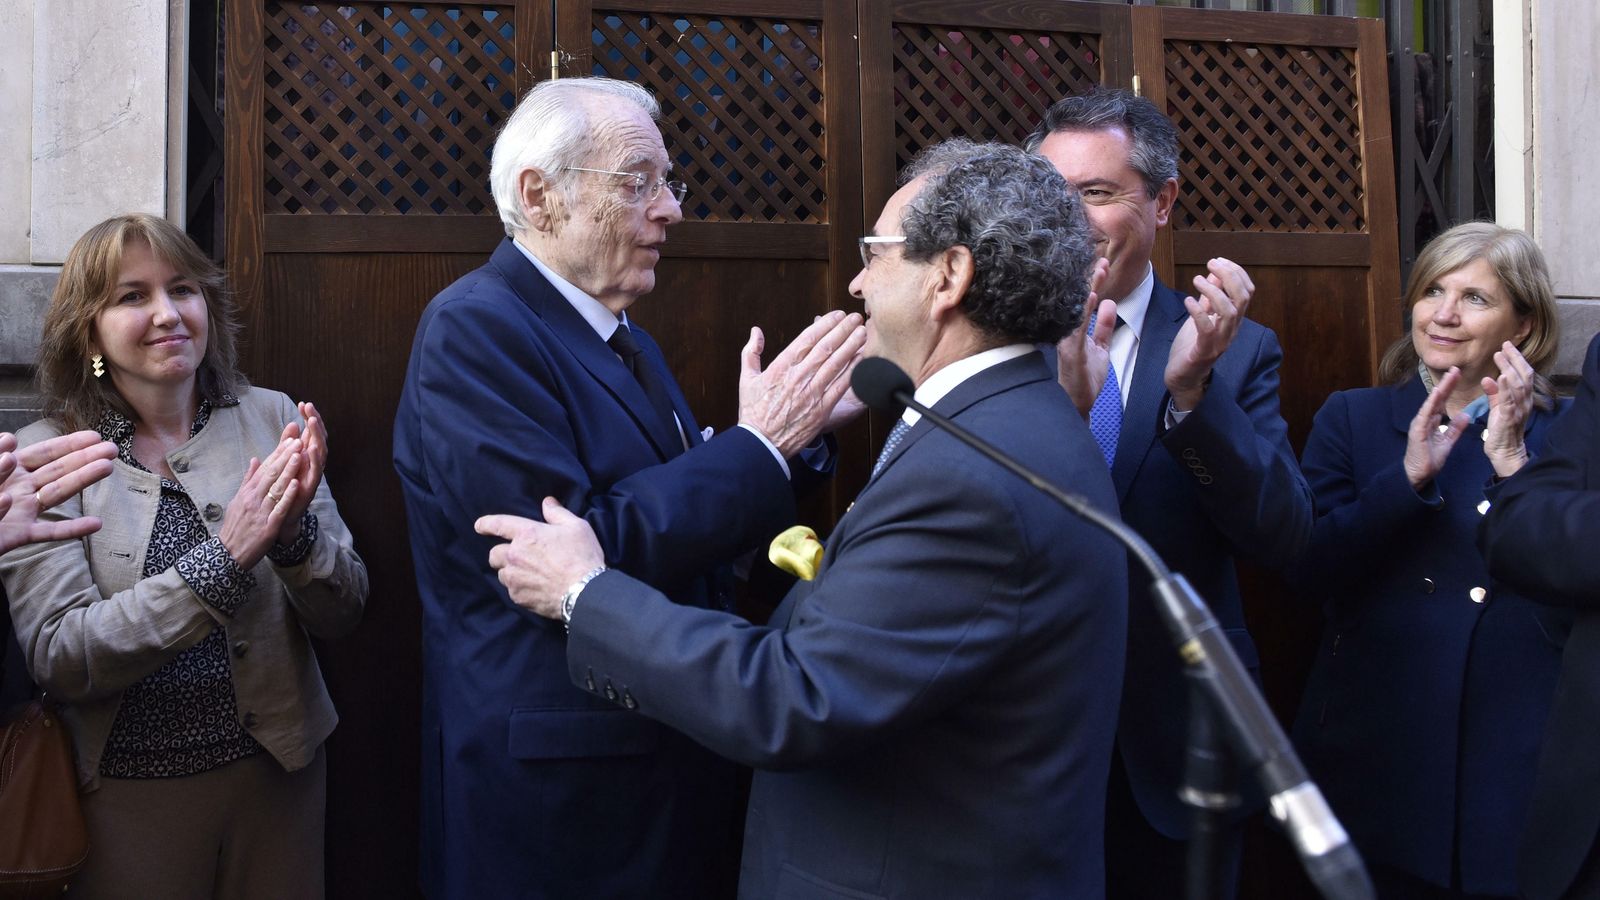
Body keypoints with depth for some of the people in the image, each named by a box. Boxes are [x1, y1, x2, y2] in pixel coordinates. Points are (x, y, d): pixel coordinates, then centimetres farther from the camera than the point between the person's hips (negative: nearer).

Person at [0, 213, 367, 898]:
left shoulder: (270, 418, -6)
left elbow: (342, 615, -6)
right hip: (128, 787, -1)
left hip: (277, 771, 2)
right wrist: (222, 557, -28)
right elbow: (56, 659, -16)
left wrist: (295, 529, -26)